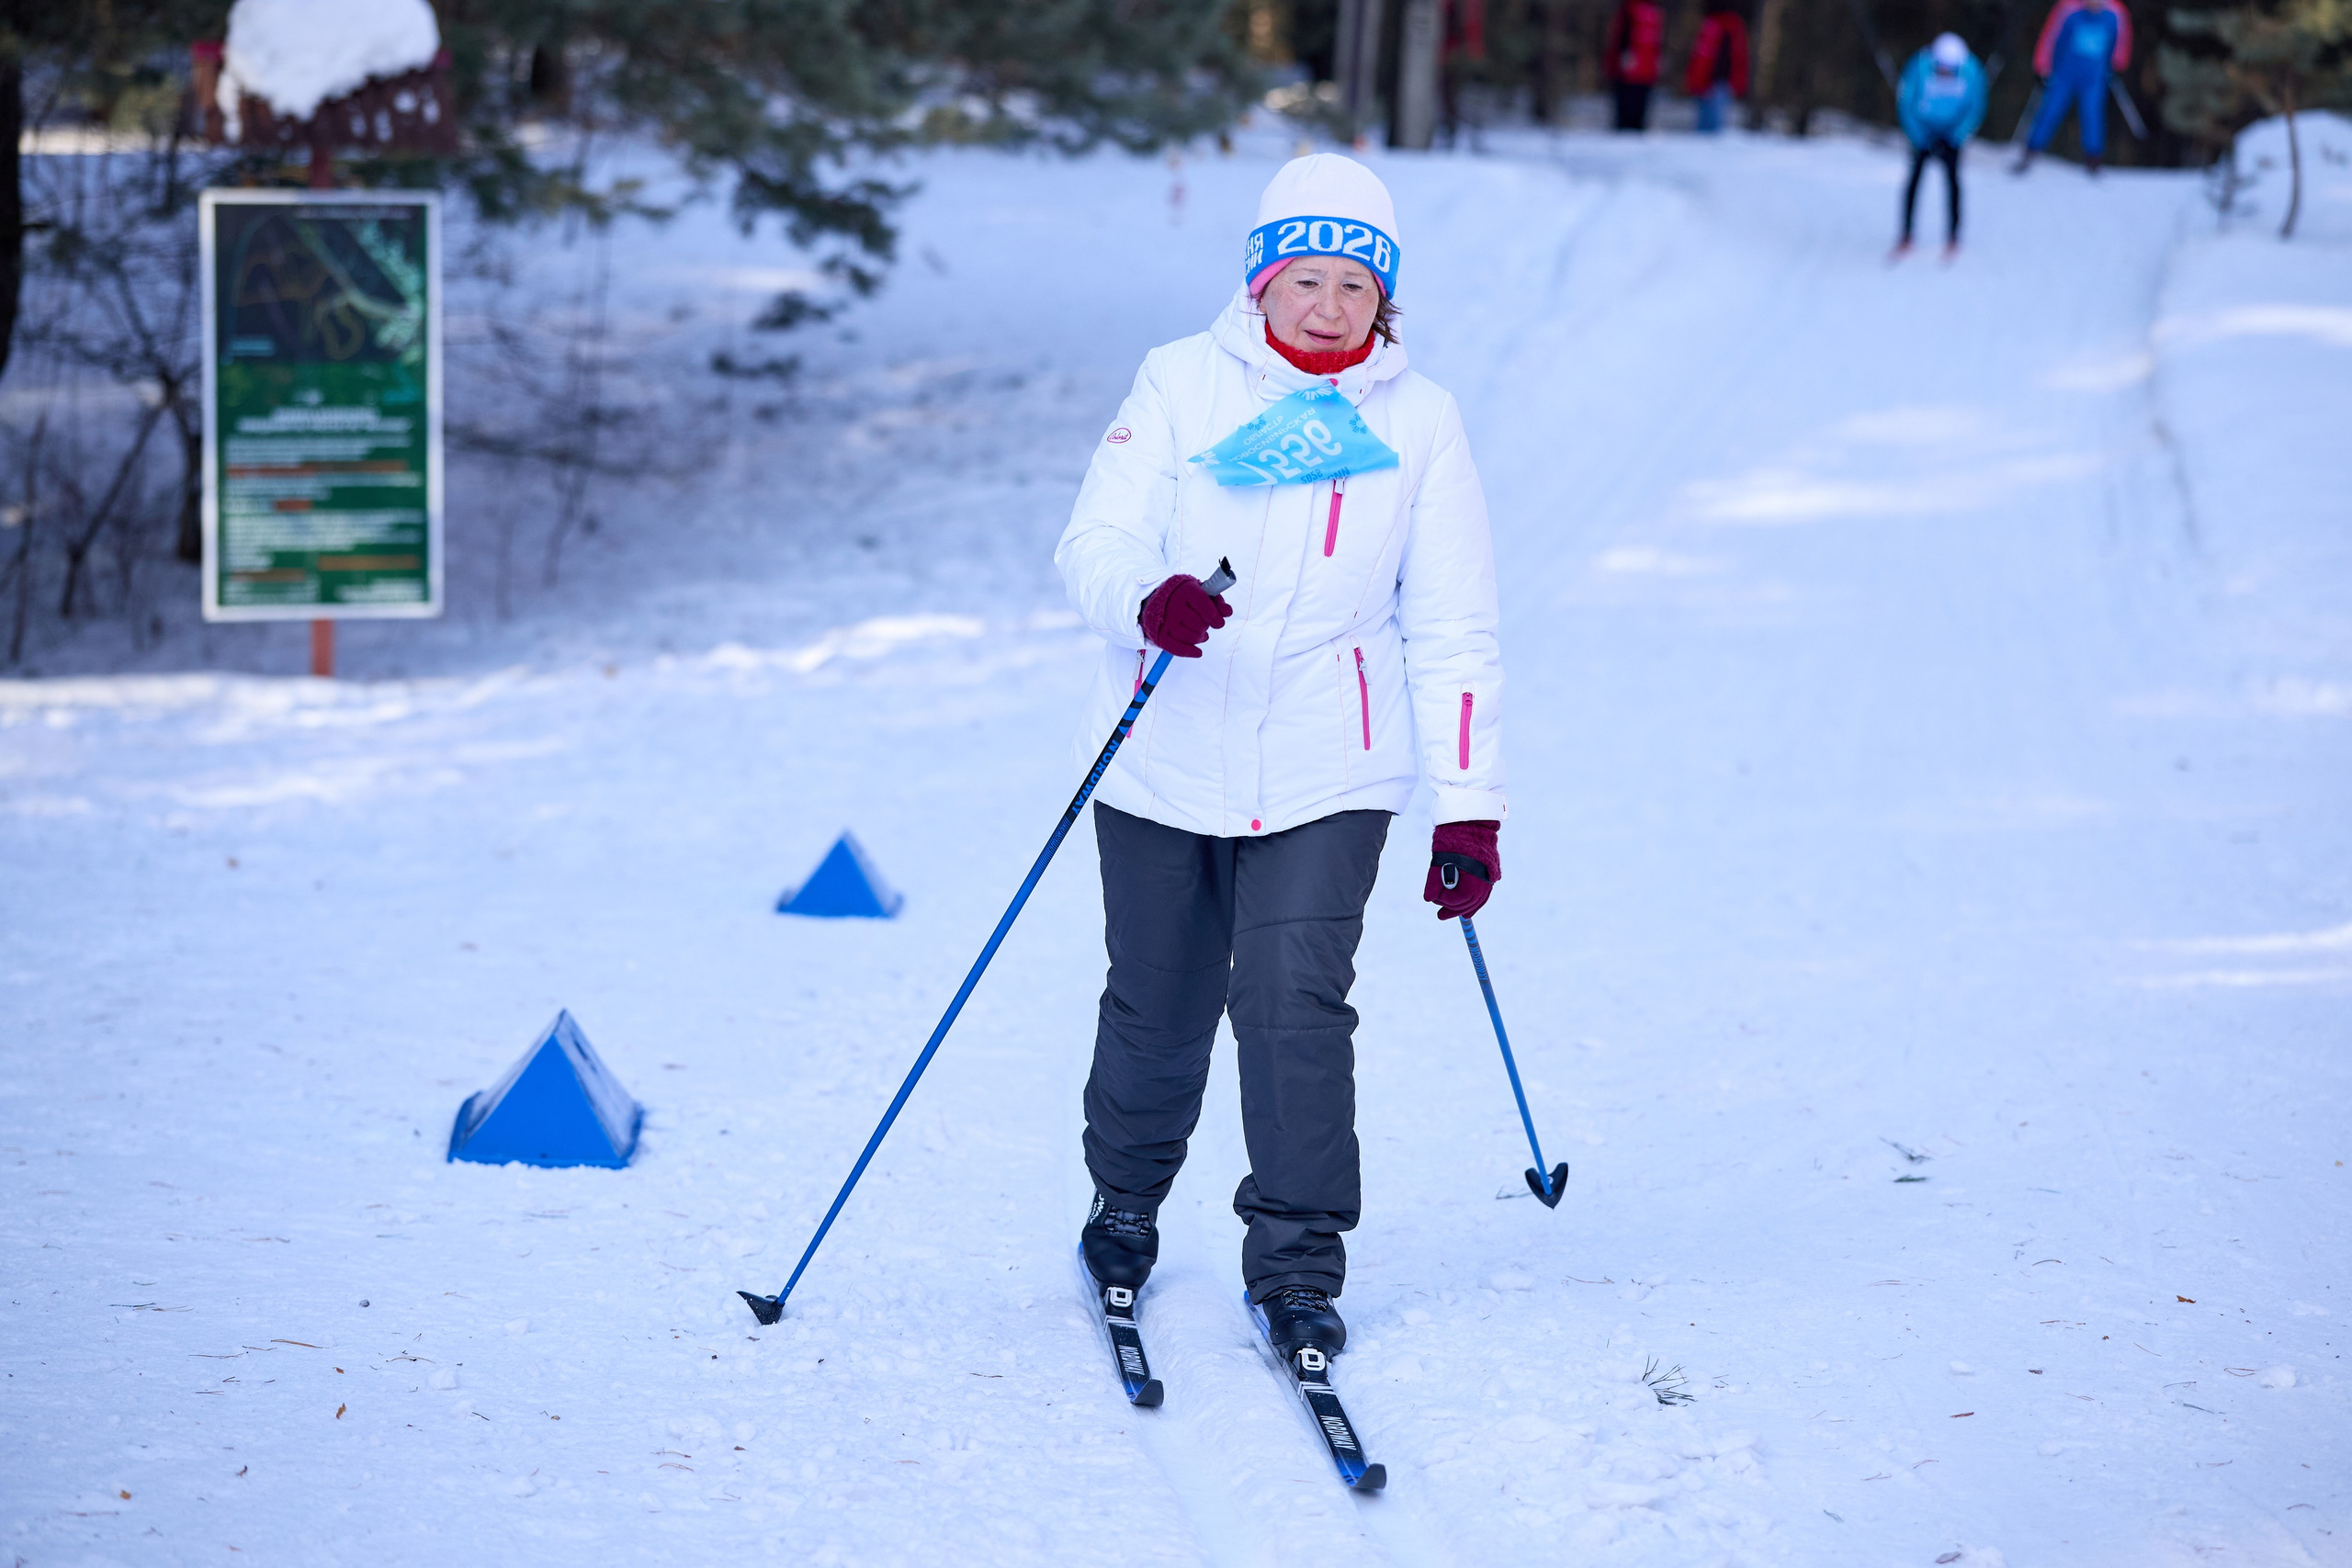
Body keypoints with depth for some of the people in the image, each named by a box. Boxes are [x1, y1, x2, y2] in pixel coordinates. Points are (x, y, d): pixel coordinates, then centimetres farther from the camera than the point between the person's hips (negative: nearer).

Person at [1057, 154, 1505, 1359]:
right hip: (1165, 762, 0)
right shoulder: (1182, 384, 0)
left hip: (1325, 778, 0)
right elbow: (1094, 542, -6)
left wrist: (1469, 806, -2)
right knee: (1157, 1005, 11)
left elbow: (1453, 630, 4)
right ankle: (1124, 1206, 37)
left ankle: (1297, 1263, -1)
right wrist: (1147, 601, -30)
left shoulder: (1420, 423, 3)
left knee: (1295, 1000, -13)